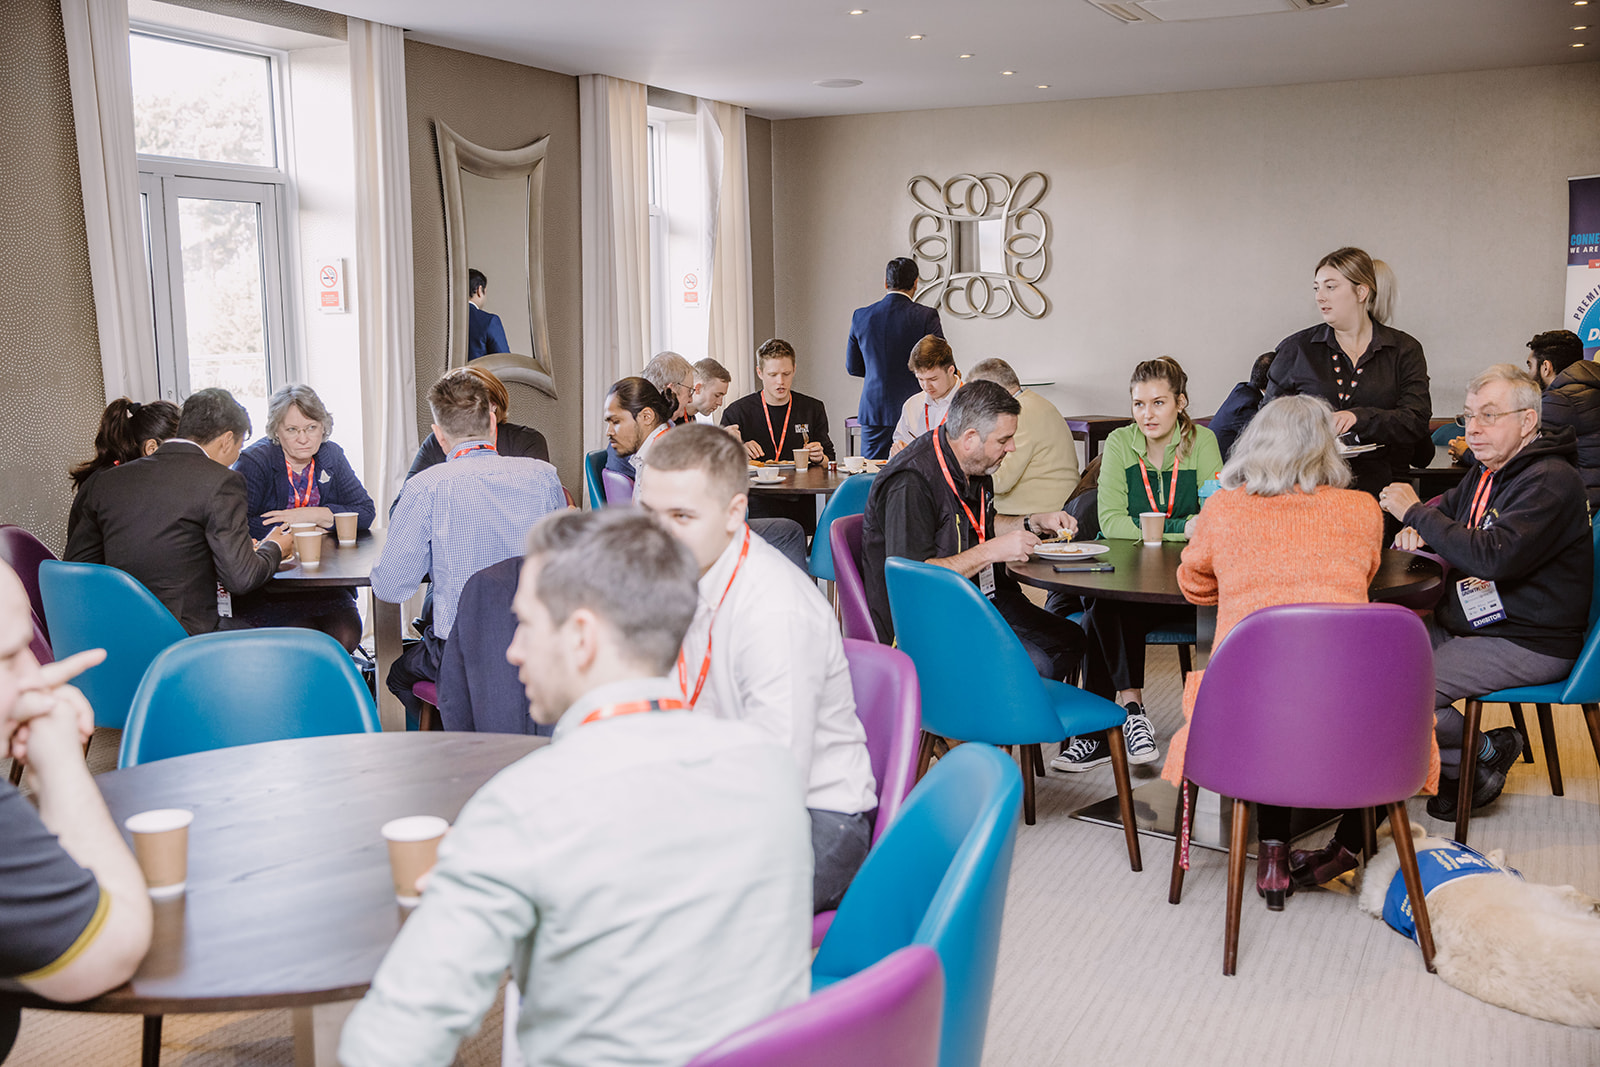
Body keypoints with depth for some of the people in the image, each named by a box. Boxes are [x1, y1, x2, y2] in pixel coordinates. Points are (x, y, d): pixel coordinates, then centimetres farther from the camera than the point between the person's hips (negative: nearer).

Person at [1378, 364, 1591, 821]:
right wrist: (1416, 531, 0)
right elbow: (1446, 512, 27)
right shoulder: (1484, 472, 11)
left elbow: (1493, 557, -30)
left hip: (1528, 644, -10)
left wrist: (1416, 512, -21)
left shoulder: (1550, 481, -18)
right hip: (1464, 623, 10)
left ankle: (1484, 752, 4)